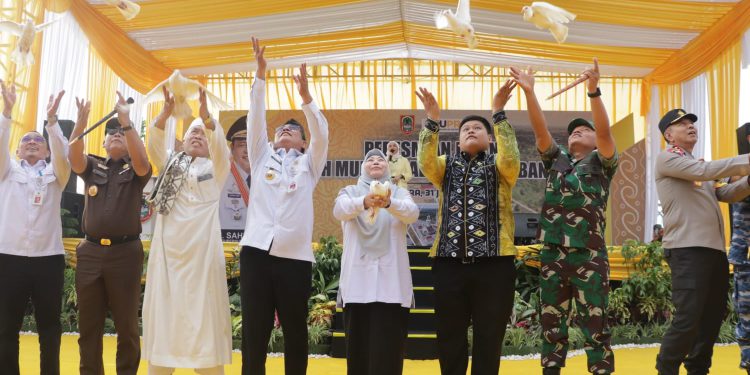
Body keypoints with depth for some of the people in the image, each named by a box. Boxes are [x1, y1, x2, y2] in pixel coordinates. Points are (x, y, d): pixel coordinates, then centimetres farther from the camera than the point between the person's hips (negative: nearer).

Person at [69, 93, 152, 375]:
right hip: (90, 252, 2)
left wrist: (126, 120, -23)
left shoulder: (136, 170, 5)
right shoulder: (92, 167, 11)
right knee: (88, 325, 7)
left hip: (125, 252, -2)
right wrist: (81, 121, -24)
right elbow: (74, 157, -10)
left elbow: (141, 159, -18)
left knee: (127, 325, 4)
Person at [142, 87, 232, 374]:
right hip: (167, 250, 3)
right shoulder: (170, 164, 17)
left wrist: (206, 114, -29)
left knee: (203, 315, -4)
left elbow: (220, 146, -12)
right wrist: (165, 113, -20)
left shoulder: (216, 168, 9)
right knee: (163, 314, 4)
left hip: (201, 250, -3)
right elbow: (154, 146, -2)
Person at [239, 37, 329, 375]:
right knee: (253, 333, 2)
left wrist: (305, 96, -11)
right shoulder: (262, 158, 18)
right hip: (256, 252, 1)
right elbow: (255, 119, 10)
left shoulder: (308, 164, 15)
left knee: (295, 334, 5)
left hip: (295, 257, -1)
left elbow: (321, 133, 0)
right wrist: (260, 74, 2)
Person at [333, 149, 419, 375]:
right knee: (358, 348, 1)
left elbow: (412, 213, -11)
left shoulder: (399, 193, 12)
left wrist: (389, 204, -33)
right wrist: (364, 202, -34)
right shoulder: (350, 191, 12)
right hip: (358, 280, 0)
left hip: (391, 281, 0)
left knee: (389, 350, -4)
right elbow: (340, 210, -12)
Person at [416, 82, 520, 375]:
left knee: (489, 337, 3)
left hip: (493, 262, -2)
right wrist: (432, 120, -15)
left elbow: (511, 157, -12)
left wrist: (498, 114, -16)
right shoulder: (446, 166, 16)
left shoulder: (499, 166, 11)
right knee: (449, 337, 7)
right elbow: (425, 161, -5)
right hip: (449, 262, 2)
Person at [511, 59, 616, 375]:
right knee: (551, 323, 7)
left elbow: (605, 131, -9)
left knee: (595, 324, -1)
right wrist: (528, 91, -7)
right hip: (552, 253, 4)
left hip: (589, 254, -3)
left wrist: (594, 91, -22)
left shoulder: (601, 162, 8)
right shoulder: (556, 160, 17)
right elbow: (540, 130, 5)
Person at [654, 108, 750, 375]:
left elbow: (728, 194, 18)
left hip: (715, 250, 9)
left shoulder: (699, 165, 26)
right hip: (687, 250, -9)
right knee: (688, 318, -13)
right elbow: (704, 171, -15)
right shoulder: (666, 158, 0)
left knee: (713, 316, 12)